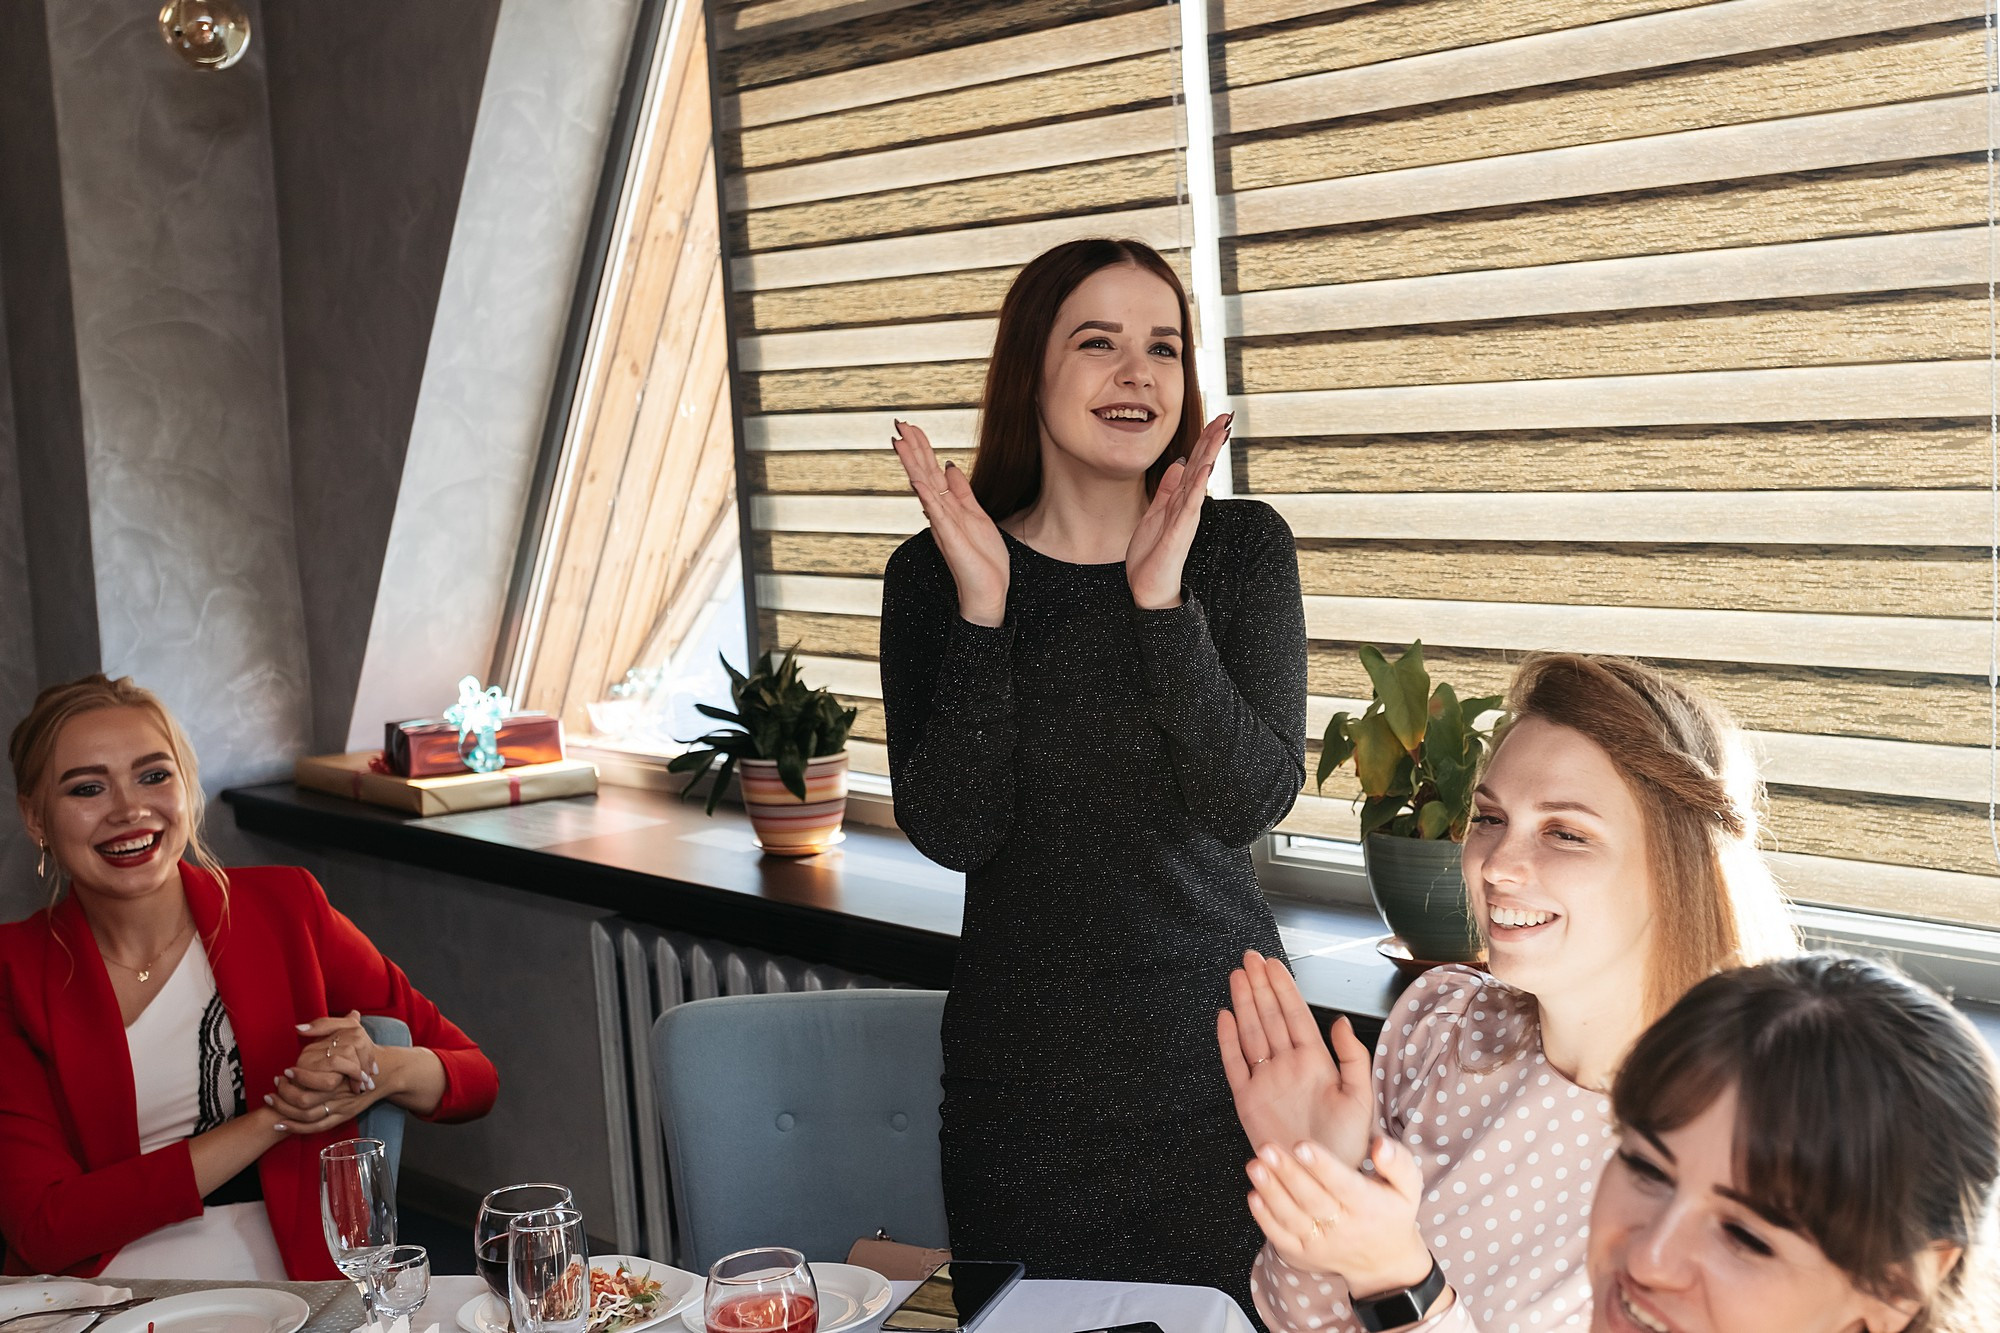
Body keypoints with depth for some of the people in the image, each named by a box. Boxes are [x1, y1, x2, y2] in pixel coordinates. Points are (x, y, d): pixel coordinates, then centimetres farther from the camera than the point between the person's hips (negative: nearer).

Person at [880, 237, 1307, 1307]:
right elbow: (950, 833, -12)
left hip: (1216, 1039, 0)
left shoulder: (1241, 547, -3)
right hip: (1022, 1066, 0)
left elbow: (1253, 802, -13)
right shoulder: (935, 572, -3)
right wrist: (983, 608, -19)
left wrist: (1162, 600, -22)